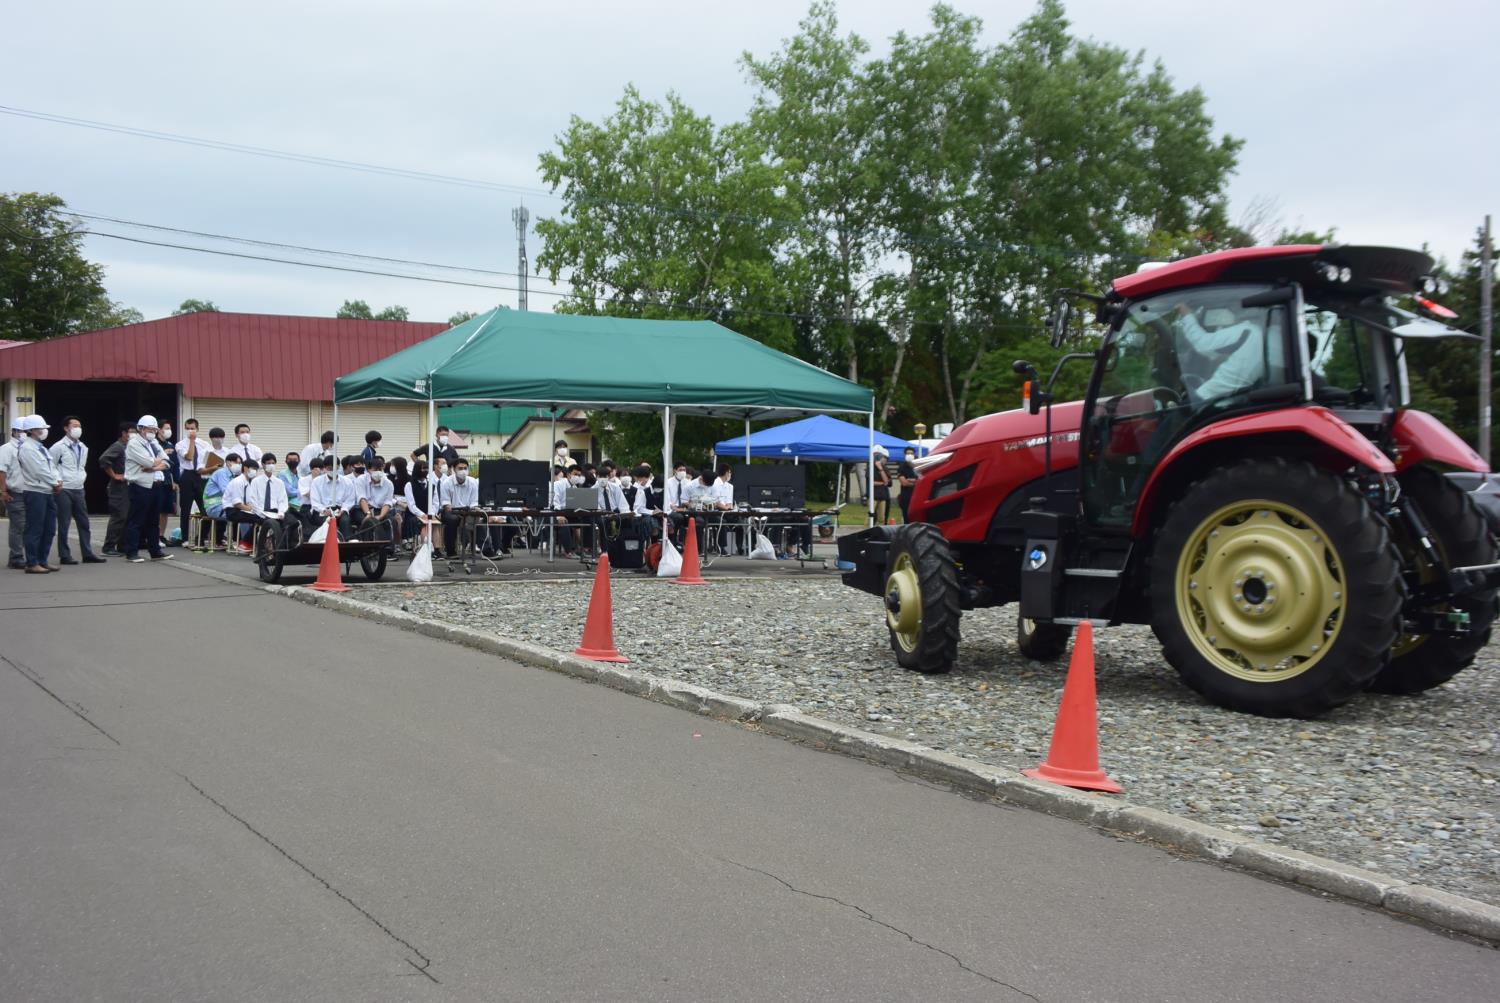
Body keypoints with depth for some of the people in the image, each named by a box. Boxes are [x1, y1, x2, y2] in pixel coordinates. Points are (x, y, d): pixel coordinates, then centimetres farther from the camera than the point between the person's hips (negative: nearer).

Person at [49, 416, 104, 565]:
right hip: (64, 490, -7)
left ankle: (88, 554, 11)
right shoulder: (59, 447, -9)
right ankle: (64, 556, 4)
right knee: (64, 524, -1)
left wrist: (83, 476, 12)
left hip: (79, 489, 7)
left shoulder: (83, 448, 12)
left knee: (84, 523, 6)